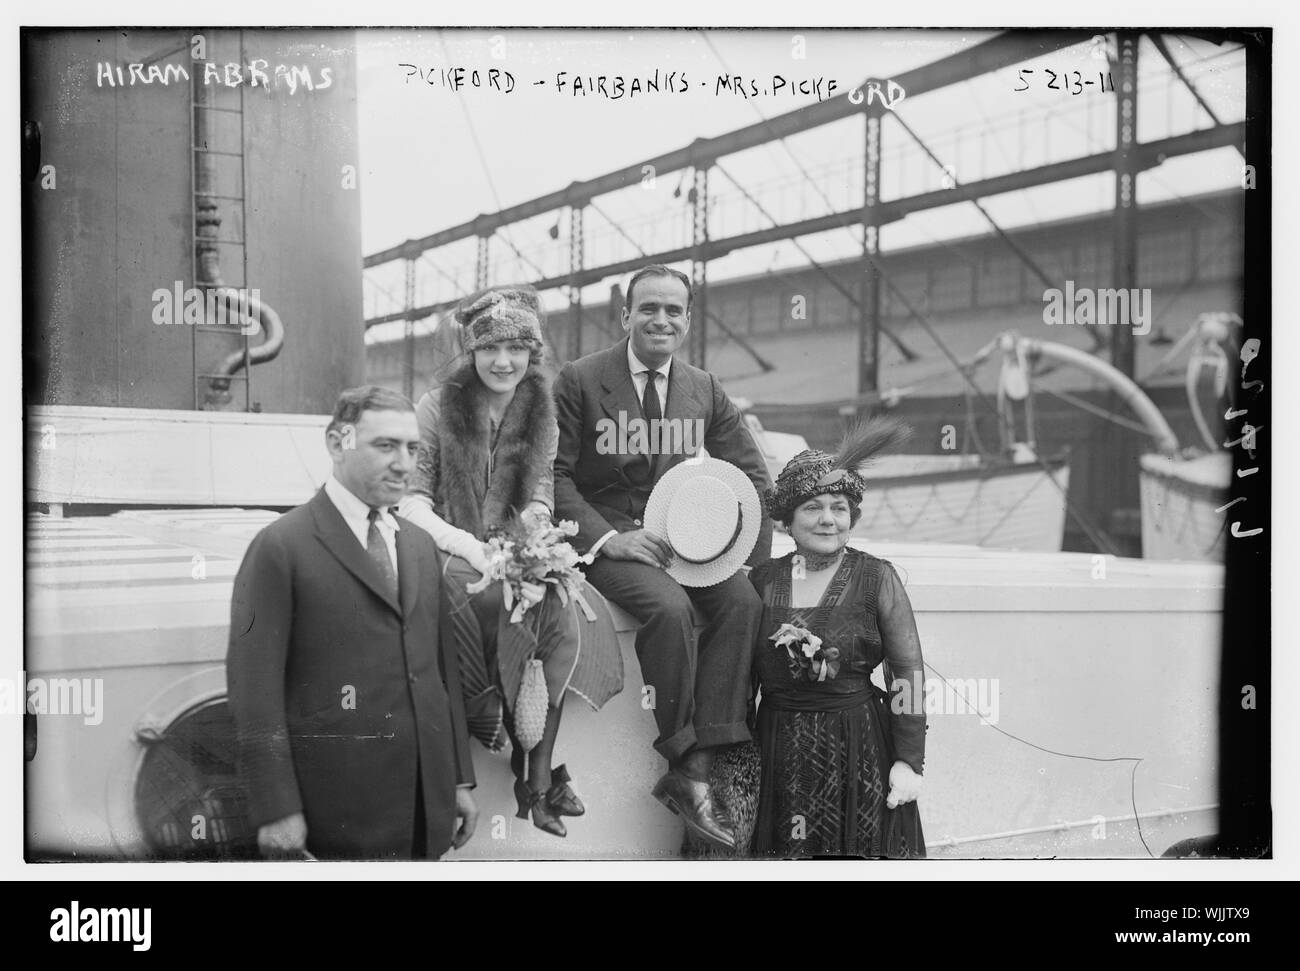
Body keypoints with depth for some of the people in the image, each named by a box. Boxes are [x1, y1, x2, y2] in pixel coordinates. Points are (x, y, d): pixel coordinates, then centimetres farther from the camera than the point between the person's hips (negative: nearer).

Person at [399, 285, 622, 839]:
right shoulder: (436, 409, 1)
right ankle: (538, 774, -22)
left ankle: (538, 770, -23)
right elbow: (411, 500, -5)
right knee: (515, 610, -32)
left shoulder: (541, 417, 12)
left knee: (561, 615, -28)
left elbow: (541, 497, 5)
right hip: (449, 559, -3)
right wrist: (468, 545, -22)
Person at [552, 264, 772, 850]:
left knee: (743, 602, -24)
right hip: (605, 534, -4)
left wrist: (751, 552, -4)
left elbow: (751, 476, 13)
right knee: (670, 607, -33)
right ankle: (680, 756, -17)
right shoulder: (579, 381, -2)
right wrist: (604, 536, -19)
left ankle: (695, 773, -24)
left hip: (682, 534, 4)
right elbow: (553, 474, -5)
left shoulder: (705, 390, 11)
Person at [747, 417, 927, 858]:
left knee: (862, 847, 3)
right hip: (780, 752, 2)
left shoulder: (877, 578, -2)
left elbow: (908, 675, -4)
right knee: (785, 852, 8)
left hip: (860, 750, -2)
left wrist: (909, 761, -9)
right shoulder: (762, 580, 5)